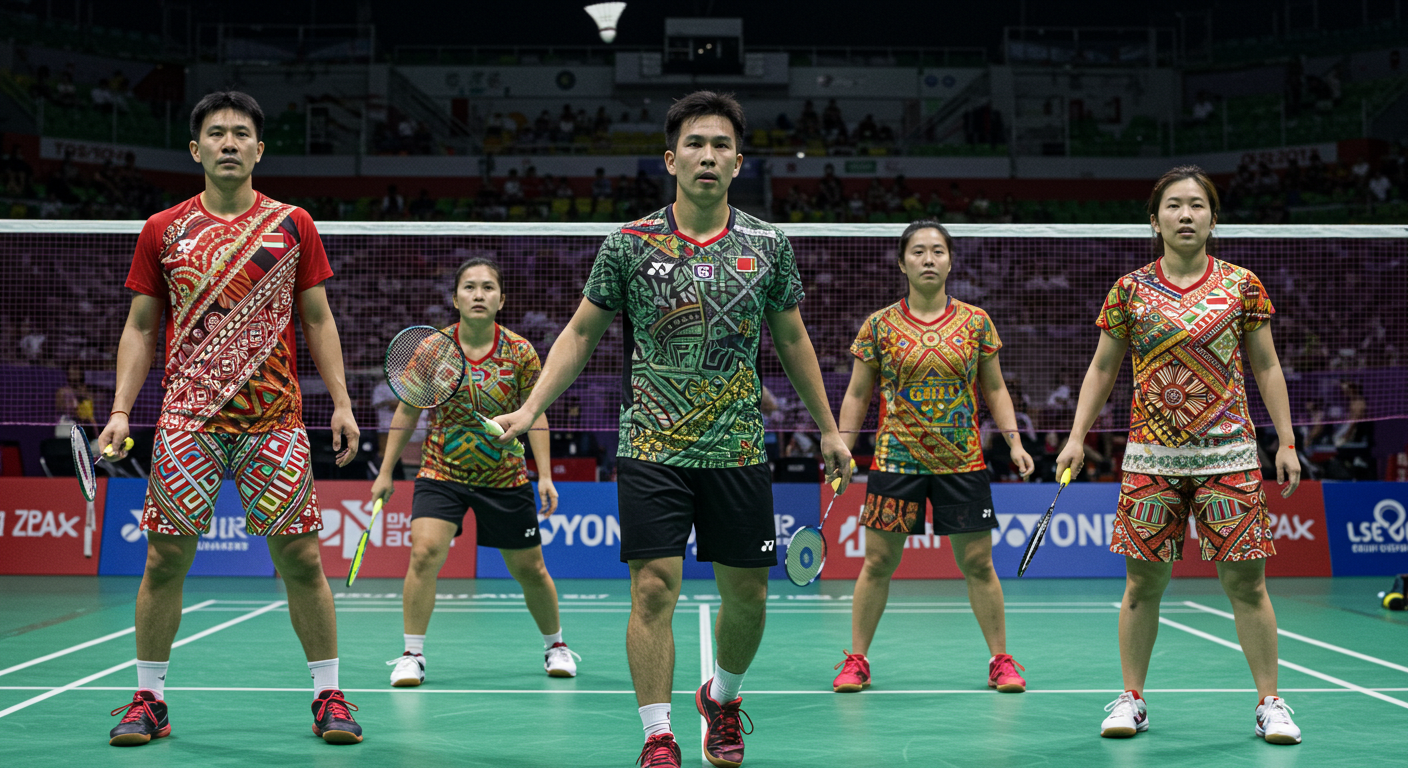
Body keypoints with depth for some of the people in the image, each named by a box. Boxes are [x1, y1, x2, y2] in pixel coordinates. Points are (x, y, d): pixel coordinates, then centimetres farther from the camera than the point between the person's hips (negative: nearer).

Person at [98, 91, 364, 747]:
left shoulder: (293, 226, 7)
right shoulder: (163, 231, 7)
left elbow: (318, 321, 10)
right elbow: (140, 328, 11)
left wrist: (341, 403, 1)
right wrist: (121, 410, 1)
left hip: (275, 419, 0)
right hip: (186, 418, 0)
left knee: (300, 557, -2)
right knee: (166, 557, 0)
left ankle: (328, 695, 9)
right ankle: (148, 699, 13)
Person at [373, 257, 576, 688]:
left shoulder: (520, 352, -9)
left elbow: (535, 416, -2)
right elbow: (407, 412, 2)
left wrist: (545, 475, -11)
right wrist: (386, 472, 3)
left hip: (506, 477, 0)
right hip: (441, 473, 0)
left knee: (528, 568, 8)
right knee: (424, 552, -20)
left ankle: (555, 645, 32)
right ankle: (412, 655, -9)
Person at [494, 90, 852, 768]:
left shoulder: (767, 245, 4)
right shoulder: (629, 245, -1)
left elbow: (792, 340, 15)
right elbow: (580, 334, 6)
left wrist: (828, 429, 16)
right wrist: (530, 410, -4)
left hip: (738, 451, 2)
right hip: (652, 450, -2)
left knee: (746, 595, 7)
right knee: (654, 589, -9)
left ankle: (723, 697, 35)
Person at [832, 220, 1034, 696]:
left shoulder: (976, 322, 6)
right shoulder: (879, 326, 3)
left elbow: (995, 389, 12)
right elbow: (857, 395, 7)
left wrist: (1014, 441, 1)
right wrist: (841, 449, -3)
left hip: (963, 461, 1)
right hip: (896, 458, -1)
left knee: (978, 564, 2)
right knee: (878, 563, 1)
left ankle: (1001, 660, 13)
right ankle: (856, 660, 12)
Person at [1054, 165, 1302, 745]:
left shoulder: (1242, 285, 4)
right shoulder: (1130, 290, 5)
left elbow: (1266, 367, 9)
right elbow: (1102, 368, 11)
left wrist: (1286, 442, 5)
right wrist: (1077, 436, 4)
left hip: (1228, 453, -1)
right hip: (1151, 456, 1)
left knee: (1246, 583, 0)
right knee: (1143, 582, 4)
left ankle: (1270, 703, 9)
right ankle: (1131, 699, 16)